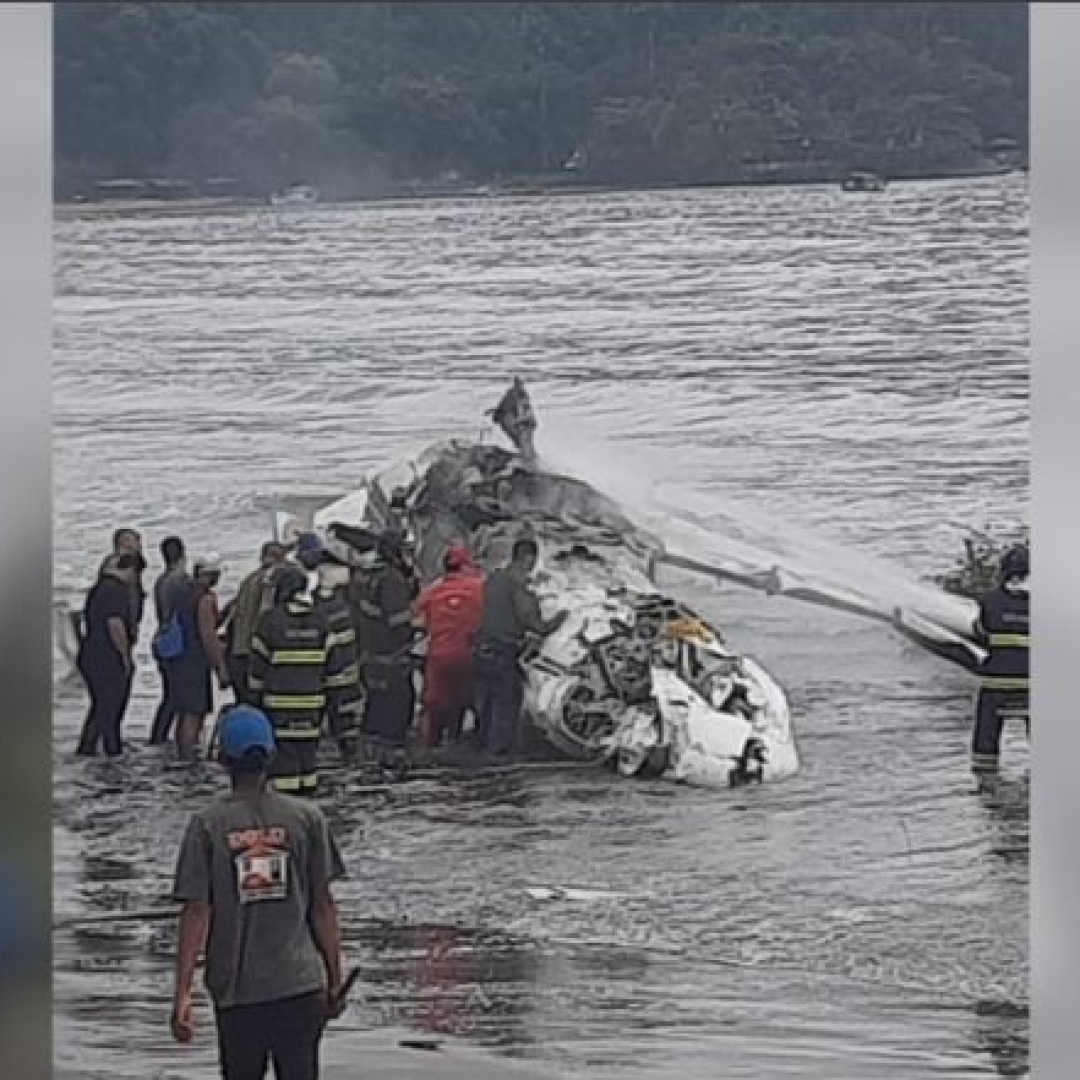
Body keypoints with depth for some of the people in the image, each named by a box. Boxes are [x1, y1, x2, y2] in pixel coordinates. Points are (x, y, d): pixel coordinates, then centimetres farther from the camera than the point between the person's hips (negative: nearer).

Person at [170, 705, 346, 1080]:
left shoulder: (207, 825, -5)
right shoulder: (306, 818, -1)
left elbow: (196, 913, -8)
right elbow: (323, 908, 2)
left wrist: (182, 994, -5)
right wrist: (335, 980, 11)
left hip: (235, 991, -1)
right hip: (301, 985, 1)